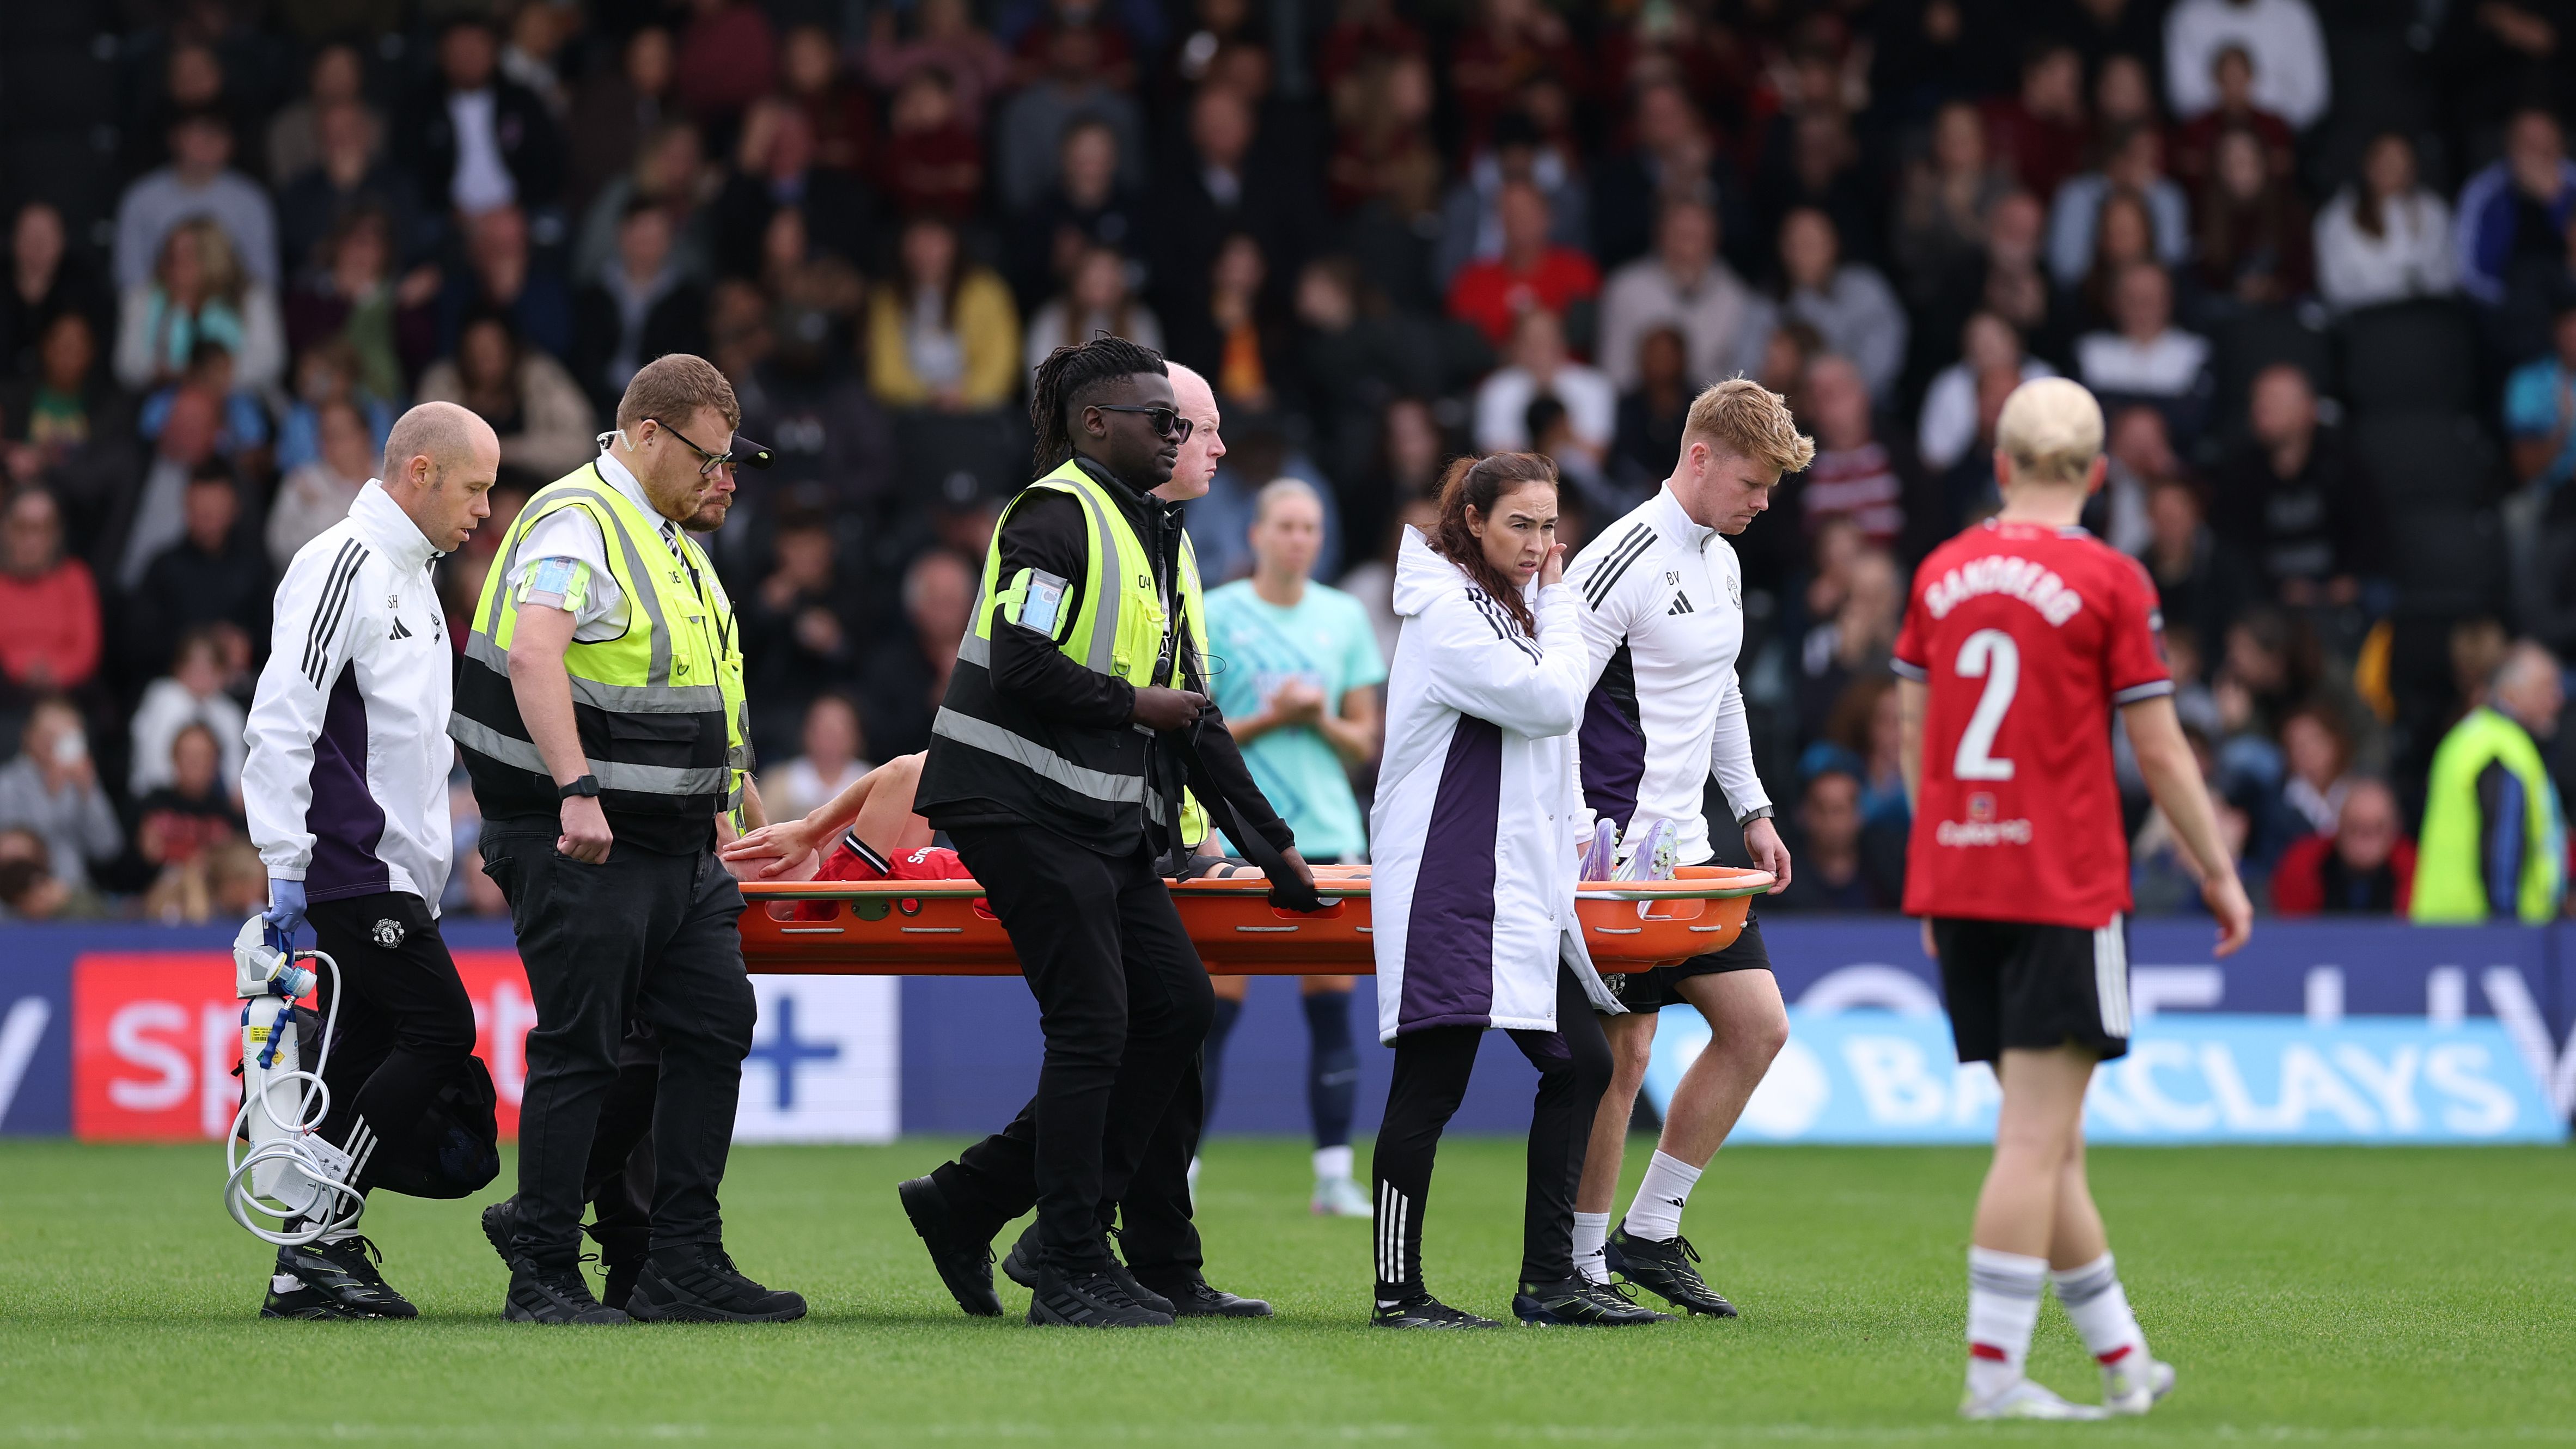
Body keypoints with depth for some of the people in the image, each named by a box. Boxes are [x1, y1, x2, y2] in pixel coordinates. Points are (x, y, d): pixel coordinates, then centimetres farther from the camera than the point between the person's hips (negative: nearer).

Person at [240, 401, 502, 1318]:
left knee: (365, 1052, 6)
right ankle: (319, 1240, -11)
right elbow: (282, 718, -18)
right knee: (439, 1032, -13)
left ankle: (307, 1272, 6)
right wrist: (287, 867, -20)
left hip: (391, 873, 10)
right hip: (355, 867, -10)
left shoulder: (410, 576, 21)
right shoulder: (345, 564, -11)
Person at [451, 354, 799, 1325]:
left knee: (717, 1027, 6)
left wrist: (724, 787, 25)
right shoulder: (576, 524, -14)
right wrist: (576, 791, -38)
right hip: (582, 845, -10)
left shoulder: (671, 539, 19)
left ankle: (685, 1266, 10)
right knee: (577, 1052, -6)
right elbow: (533, 653, -30)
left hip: (677, 846, 10)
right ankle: (542, 1279, 0)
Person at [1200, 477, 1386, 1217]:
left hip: (1328, 831, 3)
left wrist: (1321, 718, -8)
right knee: (1218, 1008, -5)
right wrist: (1269, 719, -13)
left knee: (1331, 1006, -2)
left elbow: (1365, 743, 12)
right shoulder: (1215, 615, 0)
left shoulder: (1345, 617, 10)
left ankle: (1334, 1175, 1)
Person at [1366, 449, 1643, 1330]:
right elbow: (1551, 702, -16)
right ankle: (1398, 1291, -5)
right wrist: (1557, 603, -5)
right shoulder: (1444, 613, -12)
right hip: (1449, 887, -10)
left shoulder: (1502, 609, 19)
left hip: (1517, 887, 10)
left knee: (1580, 1064, 8)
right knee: (1432, 1082, -9)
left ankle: (1549, 1280, 12)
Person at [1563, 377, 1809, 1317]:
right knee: (1620, 1054, -8)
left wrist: (1753, 813, 23)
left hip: (1685, 848, 9)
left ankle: (1649, 1234, 13)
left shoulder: (1723, 563, 13)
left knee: (1757, 1026, 6)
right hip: (1615, 851, -9)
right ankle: (1576, 1267, 1)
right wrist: (1576, 836, -23)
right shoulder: (1623, 563, -15)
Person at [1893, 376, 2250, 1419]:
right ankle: (1994, 1372, -10)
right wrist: (2219, 873, 7)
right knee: (2038, 1138, -5)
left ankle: (2121, 1358, 21)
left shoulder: (1941, 574, 8)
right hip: (2064, 887, -6)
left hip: (1957, 881, 6)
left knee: (2043, 1134, 12)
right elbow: (2161, 754, -5)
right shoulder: (2109, 582, -7)